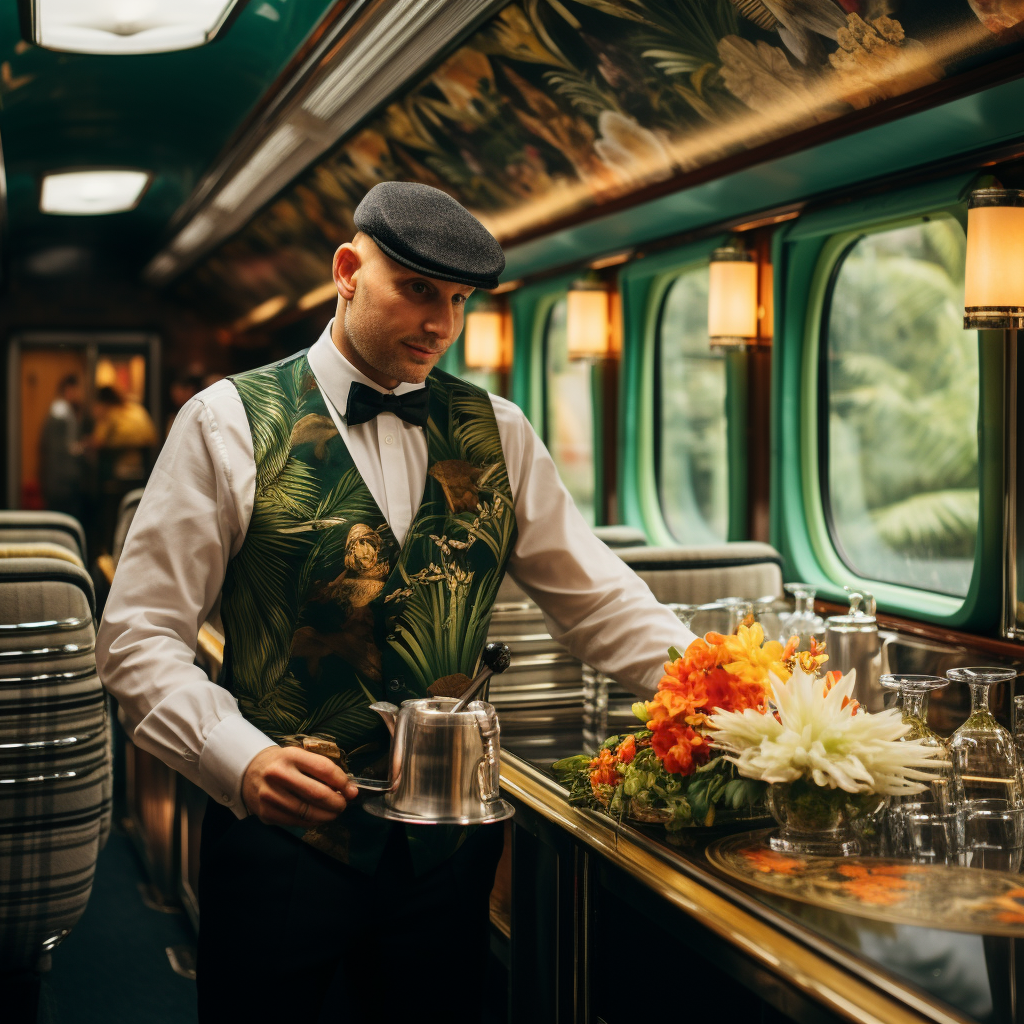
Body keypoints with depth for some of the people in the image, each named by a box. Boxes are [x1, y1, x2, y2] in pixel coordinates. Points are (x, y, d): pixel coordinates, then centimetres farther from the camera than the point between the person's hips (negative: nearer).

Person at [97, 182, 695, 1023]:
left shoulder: (495, 433, 6)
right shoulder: (230, 424, -4)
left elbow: (596, 598, 5)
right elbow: (140, 634, -6)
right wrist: (239, 758, -20)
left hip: (451, 849, 4)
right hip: (282, 837, -3)